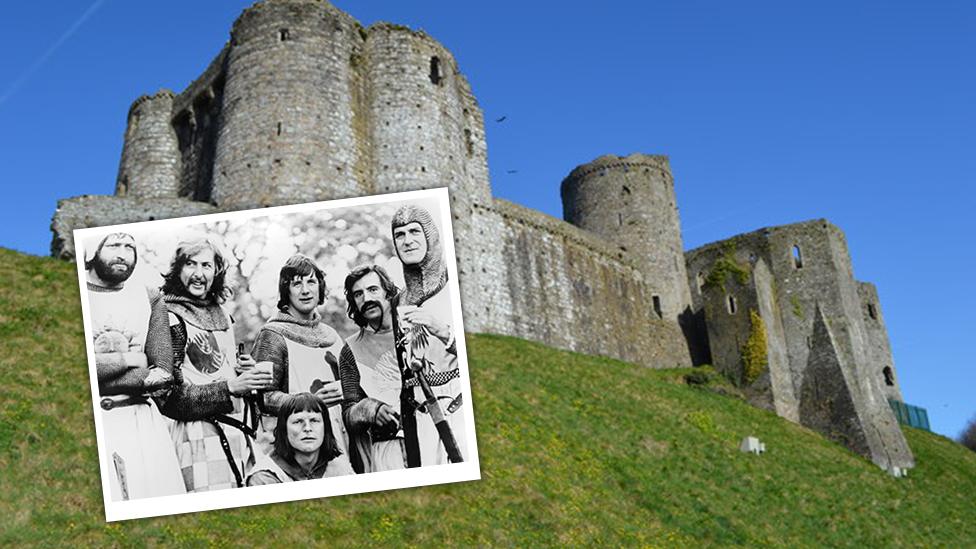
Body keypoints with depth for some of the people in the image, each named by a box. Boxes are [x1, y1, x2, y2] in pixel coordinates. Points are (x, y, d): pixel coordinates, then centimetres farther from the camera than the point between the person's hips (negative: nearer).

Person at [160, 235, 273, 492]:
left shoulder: (222, 316, 15)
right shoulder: (169, 319, -7)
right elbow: (170, 398, -13)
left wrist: (246, 371, 6)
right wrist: (230, 387, -18)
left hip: (236, 432, 7)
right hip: (199, 438, -7)